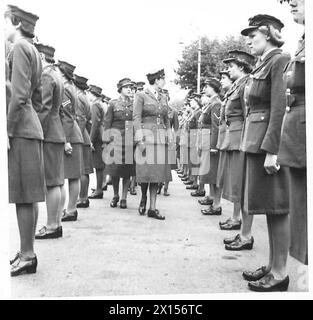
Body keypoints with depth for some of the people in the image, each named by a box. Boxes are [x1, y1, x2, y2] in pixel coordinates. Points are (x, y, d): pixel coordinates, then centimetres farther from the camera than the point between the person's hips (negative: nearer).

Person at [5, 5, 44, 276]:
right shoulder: (34, 52, 21)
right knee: (28, 196, 10)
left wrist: (7, 131, -17)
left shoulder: (19, 48, -6)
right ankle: (27, 252, 18)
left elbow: (20, 94, -17)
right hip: (31, 127, 10)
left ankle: (27, 257, 2)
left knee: (23, 195, -6)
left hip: (19, 130, -9)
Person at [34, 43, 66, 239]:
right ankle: (57, 223, 18)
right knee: (58, 182, 10)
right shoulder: (57, 76, 20)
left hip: (48, 135, -10)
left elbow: (43, 109, -18)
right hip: (57, 134, 10)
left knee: (52, 183, -6)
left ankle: (51, 227, 0)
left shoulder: (45, 76, -9)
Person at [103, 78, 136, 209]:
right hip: (116, 139, -1)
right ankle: (115, 195, 18)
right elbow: (107, 123, 4)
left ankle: (124, 198, 10)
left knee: (128, 170, 1)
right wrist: (107, 140, -3)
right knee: (115, 169, -1)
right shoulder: (113, 103, 6)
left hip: (131, 140, 2)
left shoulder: (134, 104, 11)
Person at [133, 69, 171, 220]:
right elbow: (136, 118, -8)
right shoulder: (141, 96, -1)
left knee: (157, 172, 2)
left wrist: (168, 138, 13)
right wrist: (140, 140, -15)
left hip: (161, 139, 5)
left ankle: (152, 208, 6)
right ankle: (143, 197, 25)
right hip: (146, 137, -5)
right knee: (145, 171, -4)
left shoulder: (163, 98, 15)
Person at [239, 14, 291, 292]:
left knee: (276, 207, -2)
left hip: (271, 143, -9)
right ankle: (272, 266, 24)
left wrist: (271, 150, -22)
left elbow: (280, 109, -18)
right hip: (256, 141, 9)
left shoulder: (280, 61, -9)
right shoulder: (263, 65, 18)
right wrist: (259, 146, 15)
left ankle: (280, 273, 9)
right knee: (269, 206, 13)